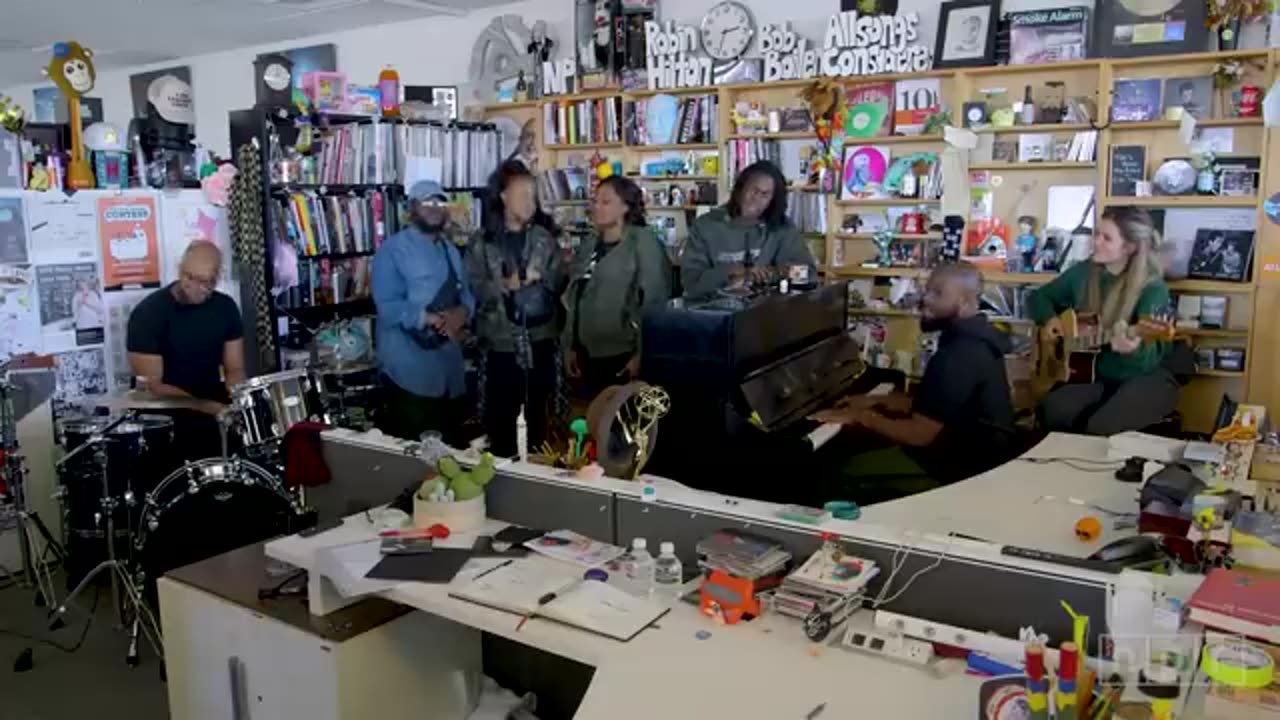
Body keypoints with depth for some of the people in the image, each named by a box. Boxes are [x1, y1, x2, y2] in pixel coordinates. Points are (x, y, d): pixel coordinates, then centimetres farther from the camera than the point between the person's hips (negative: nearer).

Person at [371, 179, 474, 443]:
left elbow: (467, 292, 12)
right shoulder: (393, 250, -8)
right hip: (410, 368, -7)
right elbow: (388, 306, -18)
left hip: (449, 364, 7)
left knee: (450, 443, 15)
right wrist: (432, 319, -24)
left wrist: (463, 312, -11)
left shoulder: (451, 250, 18)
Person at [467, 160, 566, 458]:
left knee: (538, 412, 13)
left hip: (540, 338, 2)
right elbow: (473, 288, -7)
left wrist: (542, 276, -15)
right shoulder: (482, 242, -1)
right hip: (501, 341, -2)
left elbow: (561, 280, 4)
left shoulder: (544, 237, 5)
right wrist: (503, 286, -22)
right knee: (500, 415, 3)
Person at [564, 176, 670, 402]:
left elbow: (654, 300, -13)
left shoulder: (643, 242, -7)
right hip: (590, 353, 6)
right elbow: (575, 297, 16)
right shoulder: (588, 245, 12)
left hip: (624, 354, -6)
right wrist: (572, 346, 15)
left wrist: (642, 353, -16)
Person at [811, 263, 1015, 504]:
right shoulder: (973, 338, 8)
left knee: (844, 470, -10)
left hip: (964, 468, -10)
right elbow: (929, 407, 16)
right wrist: (876, 401, 9)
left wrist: (862, 417, -14)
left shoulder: (960, 354, -26)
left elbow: (920, 434, -26)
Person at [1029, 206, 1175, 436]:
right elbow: (1038, 298, 15)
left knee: (1101, 428, -31)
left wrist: (1133, 349, -50)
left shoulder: (1152, 288, -16)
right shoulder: (1083, 273, 0)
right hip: (1097, 376, 5)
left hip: (1145, 379, -4)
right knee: (1052, 411, -25)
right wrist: (1050, 319, -7)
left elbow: (1150, 360, -26)